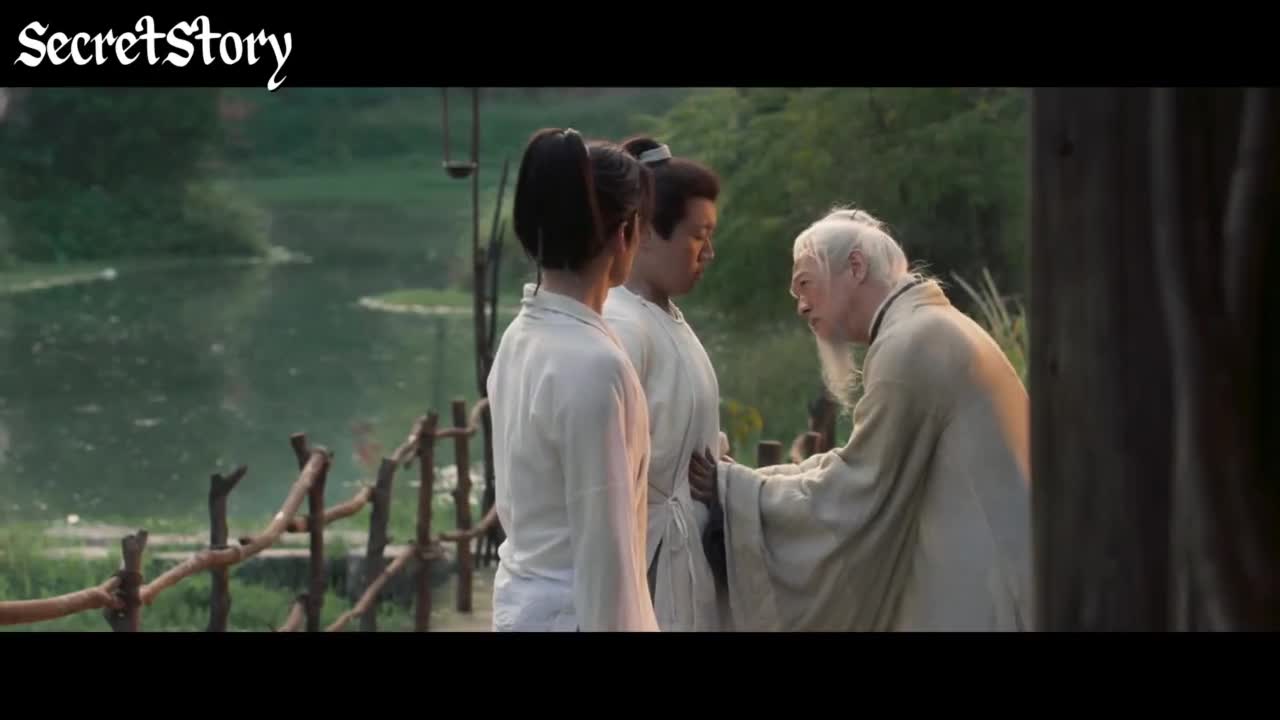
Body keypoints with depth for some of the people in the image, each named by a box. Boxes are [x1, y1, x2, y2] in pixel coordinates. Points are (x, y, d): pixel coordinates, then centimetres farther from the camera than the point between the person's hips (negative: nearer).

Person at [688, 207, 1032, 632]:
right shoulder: (931, 328, 17)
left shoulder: (909, 344, -15)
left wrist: (729, 487, -4)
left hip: (974, 600, -10)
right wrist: (738, 480, 13)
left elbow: (853, 495, -13)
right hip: (978, 586, 10)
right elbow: (861, 465, 20)